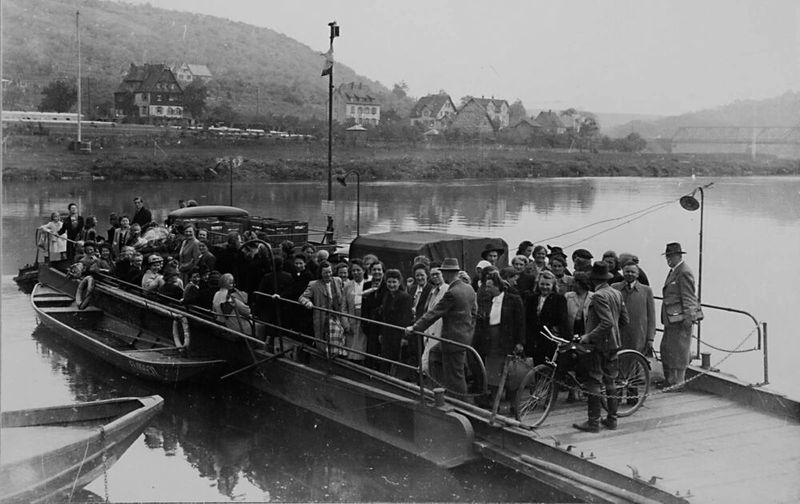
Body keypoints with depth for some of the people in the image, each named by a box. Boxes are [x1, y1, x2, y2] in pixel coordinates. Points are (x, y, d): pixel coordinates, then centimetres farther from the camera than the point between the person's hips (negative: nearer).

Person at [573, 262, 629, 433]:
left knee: (593, 382, -2)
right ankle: (612, 419, 20)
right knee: (610, 380, 14)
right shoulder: (617, 293, 7)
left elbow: (607, 322, -26)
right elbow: (624, 319, 12)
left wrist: (589, 337, -20)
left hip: (598, 344, -8)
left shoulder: (599, 296, -18)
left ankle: (593, 422, 0)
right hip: (614, 342, 8)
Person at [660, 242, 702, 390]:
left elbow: (688, 296, -17)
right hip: (671, 319, 10)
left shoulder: (684, 273, -13)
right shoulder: (673, 271, 18)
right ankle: (669, 380, 24)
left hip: (681, 319, -10)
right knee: (665, 349, 15)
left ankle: (677, 382, 3)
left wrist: (688, 317, -21)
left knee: (678, 350, -4)